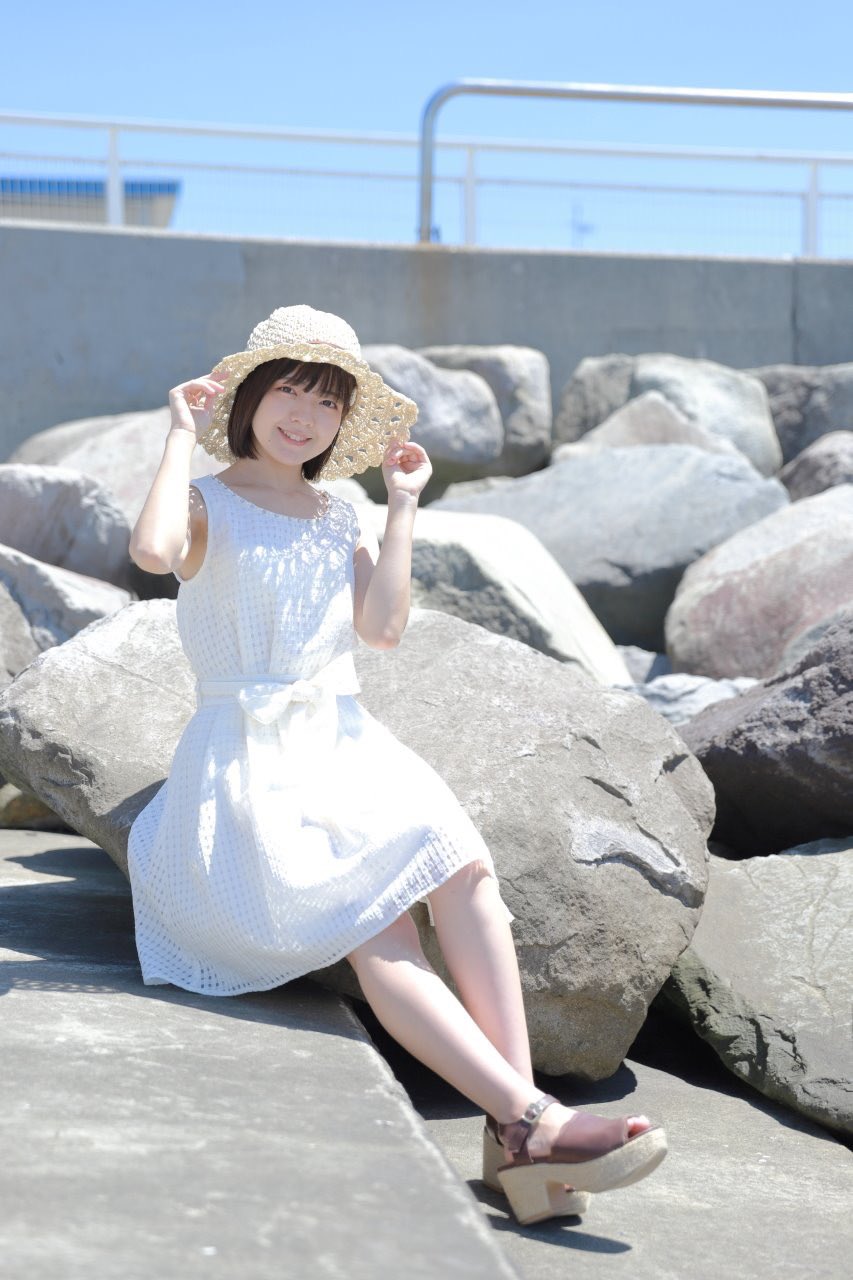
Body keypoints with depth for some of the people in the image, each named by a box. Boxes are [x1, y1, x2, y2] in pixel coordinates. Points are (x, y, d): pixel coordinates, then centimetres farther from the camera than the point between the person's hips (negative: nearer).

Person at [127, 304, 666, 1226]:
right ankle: (532, 1119, -34)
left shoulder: (339, 522, 19)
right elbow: (153, 549, -25)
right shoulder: (209, 506, 1)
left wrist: (402, 507, 4)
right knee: (377, 924, -28)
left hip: (343, 747, 5)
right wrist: (182, 434, -12)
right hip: (248, 763, -5)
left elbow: (382, 627, 1)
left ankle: (514, 1141, -30)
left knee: (466, 864, -24)